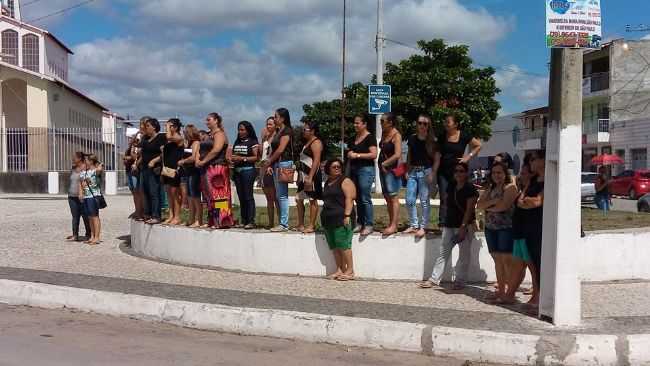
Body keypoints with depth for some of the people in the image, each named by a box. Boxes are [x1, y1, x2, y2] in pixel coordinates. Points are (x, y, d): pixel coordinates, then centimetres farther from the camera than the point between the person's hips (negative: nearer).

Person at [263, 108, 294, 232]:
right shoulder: (278, 131, 19)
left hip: (283, 164, -9)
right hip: (277, 165, 9)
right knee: (279, 195, 9)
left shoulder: (286, 131, -9)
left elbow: (280, 150, -15)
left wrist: (268, 162, -6)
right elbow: (273, 149, 14)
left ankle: (284, 224, -5)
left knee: (282, 195, -8)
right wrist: (269, 164, 3)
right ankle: (282, 222, 13)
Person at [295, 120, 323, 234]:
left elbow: (316, 161, -18)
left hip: (312, 174, -10)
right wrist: (300, 176, 16)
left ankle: (311, 226, 0)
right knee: (299, 199, 10)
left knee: (313, 200, -4)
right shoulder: (307, 142, 19)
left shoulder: (316, 143, -10)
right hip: (304, 174, 10)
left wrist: (310, 177, -24)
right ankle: (301, 225, 18)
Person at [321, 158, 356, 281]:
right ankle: (339, 270, 11)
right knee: (334, 246, 6)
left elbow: (349, 199, -12)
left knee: (343, 244, -11)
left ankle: (350, 271, -7)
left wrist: (347, 215, -20)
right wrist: (324, 216, 21)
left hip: (341, 218, -8)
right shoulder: (327, 183, 20)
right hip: (328, 219, 8)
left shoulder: (345, 181, -3)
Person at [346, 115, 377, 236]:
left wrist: (357, 155, -17)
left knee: (365, 198, -8)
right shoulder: (353, 138, 16)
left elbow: (374, 154, -16)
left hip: (366, 169, -7)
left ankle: (369, 225, -4)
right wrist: (349, 154, 9)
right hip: (353, 169, 7)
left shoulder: (370, 137, -6)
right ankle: (360, 223, 15)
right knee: (358, 198, 9)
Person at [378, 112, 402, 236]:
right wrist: (381, 165, 6)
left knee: (393, 197, -7)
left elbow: (397, 154, -19)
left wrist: (385, 164, -12)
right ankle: (391, 224, 16)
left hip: (391, 169, -9)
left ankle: (394, 226, -7)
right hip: (383, 169, 9)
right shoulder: (384, 134, 13)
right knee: (387, 198, 10)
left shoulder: (396, 135, -11)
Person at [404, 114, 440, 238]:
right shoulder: (412, 138, 9)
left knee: (424, 201, 0)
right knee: (409, 200, 2)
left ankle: (423, 227, 7)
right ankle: (413, 225, 16)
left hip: (426, 171, -4)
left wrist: (432, 174, -11)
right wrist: (407, 171, 10)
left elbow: (437, 159, -3)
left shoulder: (432, 141, -2)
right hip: (413, 171, 4)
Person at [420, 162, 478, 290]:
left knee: (464, 254, 3)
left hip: (465, 225, -6)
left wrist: (463, 227, -20)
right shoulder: (451, 186, 11)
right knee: (443, 252, 6)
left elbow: (469, 209, -15)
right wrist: (445, 221, 14)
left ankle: (459, 281, 10)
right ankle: (434, 279, 8)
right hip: (449, 224, 6)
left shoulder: (470, 188, -9)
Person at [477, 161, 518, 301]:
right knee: (497, 259, 7)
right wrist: (492, 201, -11)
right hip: (490, 228, 7)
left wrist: (488, 208, -1)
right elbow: (479, 205, 6)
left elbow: (504, 205, -16)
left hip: (506, 228, -7)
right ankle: (500, 290, 12)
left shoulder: (510, 187, -3)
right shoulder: (489, 190, 17)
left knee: (507, 260, -8)